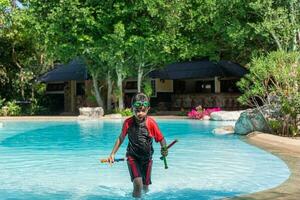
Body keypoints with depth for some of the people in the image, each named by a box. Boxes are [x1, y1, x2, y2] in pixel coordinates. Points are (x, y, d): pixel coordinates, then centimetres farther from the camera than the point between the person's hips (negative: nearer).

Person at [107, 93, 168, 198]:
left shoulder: (151, 123, -16)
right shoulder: (128, 122, -12)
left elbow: (161, 139, -10)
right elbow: (121, 138, 0)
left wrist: (164, 149, -30)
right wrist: (112, 154, -2)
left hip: (147, 157, 1)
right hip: (133, 157, -1)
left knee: (145, 185, 13)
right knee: (138, 183, -22)